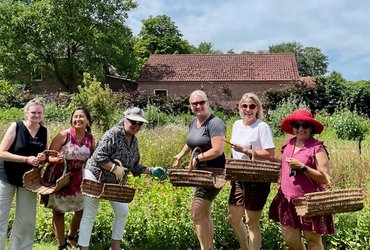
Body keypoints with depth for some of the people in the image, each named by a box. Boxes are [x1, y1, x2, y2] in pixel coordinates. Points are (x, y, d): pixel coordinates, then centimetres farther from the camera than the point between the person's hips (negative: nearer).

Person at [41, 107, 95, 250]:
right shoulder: (64, 135, -17)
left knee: (82, 210, 11)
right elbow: (49, 156, -15)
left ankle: (71, 237, 38)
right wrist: (56, 159, -36)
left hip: (78, 180, 4)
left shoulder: (90, 138, -4)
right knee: (58, 212, 7)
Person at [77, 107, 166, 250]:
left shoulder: (134, 141, 3)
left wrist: (151, 171, 2)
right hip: (95, 178, -8)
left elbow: (134, 166, 9)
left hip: (114, 182, 8)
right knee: (89, 216, 0)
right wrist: (115, 168, -29)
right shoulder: (113, 134, -21)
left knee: (122, 211, 12)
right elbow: (99, 157, -28)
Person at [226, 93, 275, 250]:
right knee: (233, 218, 15)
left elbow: (270, 155, -20)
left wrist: (245, 150, -23)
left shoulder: (262, 126, -13)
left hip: (257, 180, -7)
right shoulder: (237, 125, 8)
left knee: (251, 222, 4)